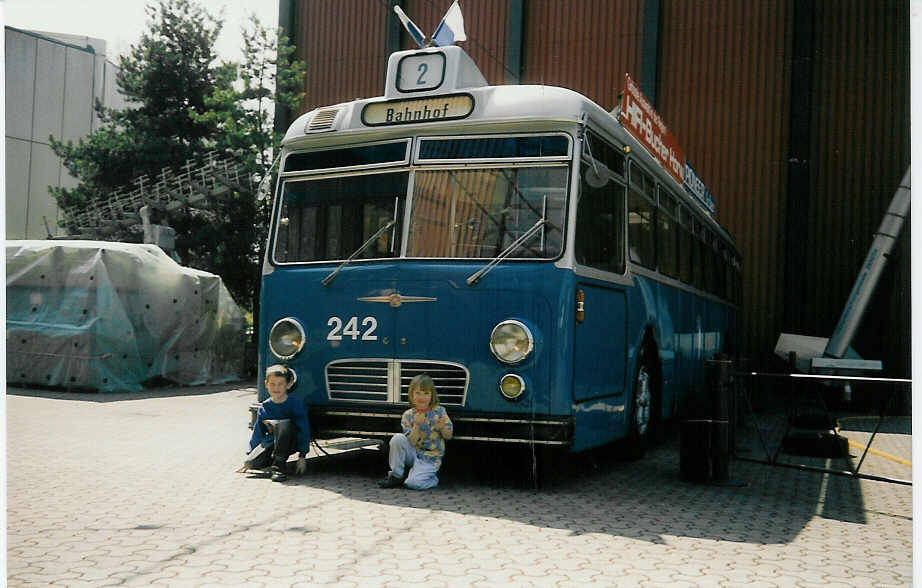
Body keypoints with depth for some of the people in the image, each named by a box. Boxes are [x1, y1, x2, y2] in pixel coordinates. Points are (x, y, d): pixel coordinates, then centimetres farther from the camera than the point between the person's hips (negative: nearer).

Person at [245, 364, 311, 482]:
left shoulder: (296, 404, -11)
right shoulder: (264, 408, 0)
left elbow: (304, 431, -11)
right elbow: (257, 433, 10)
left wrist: (302, 456, -15)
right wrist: (250, 454, 9)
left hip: (291, 443, -3)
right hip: (271, 442, 3)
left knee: (285, 423, -36)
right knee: (251, 463, -24)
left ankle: (278, 465, -26)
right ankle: (274, 458, 7)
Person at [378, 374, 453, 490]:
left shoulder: (439, 411, -5)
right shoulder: (408, 415, -3)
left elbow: (449, 436, 0)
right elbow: (410, 442, -11)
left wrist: (442, 427, -22)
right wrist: (417, 425, -24)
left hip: (430, 458, -3)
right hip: (414, 453, 3)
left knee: (413, 483, -25)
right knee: (397, 438, -25)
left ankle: (432, 479, 10)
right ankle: (396, 475, -9)